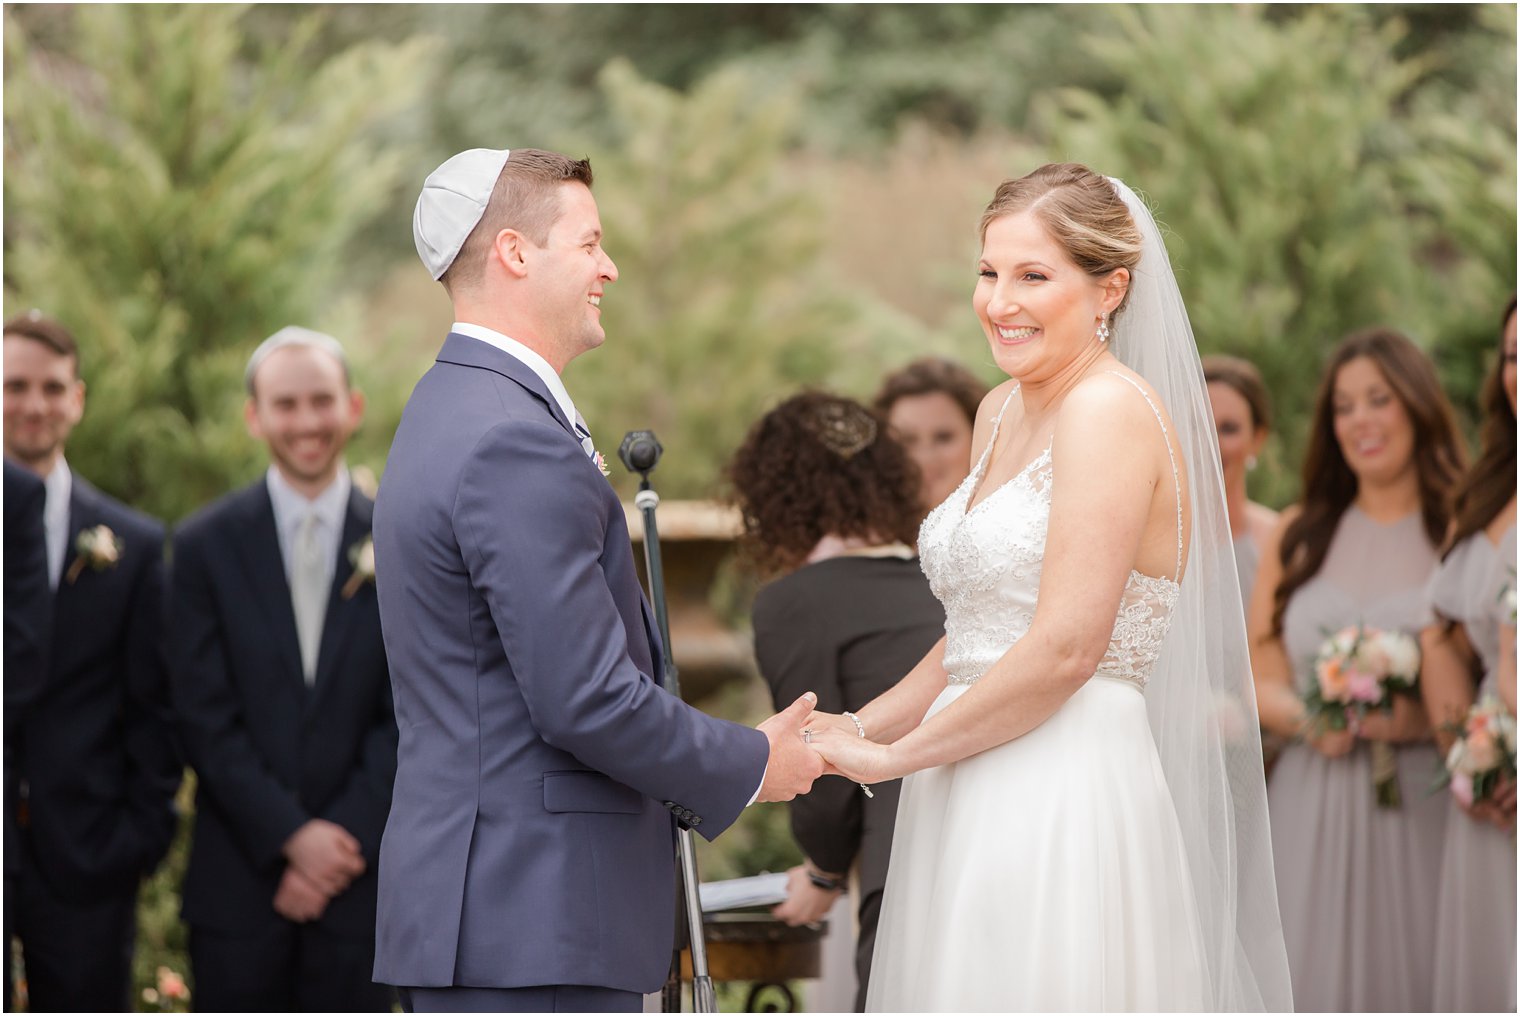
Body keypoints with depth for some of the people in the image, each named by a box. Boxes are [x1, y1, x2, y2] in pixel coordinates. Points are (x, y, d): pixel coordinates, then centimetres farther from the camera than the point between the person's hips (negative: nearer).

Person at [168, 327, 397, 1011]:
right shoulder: (205, 545, 2)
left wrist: (346, 840, -9)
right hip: (237, 876, 0)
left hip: (359, 876, 1)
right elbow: (204, 716, -3)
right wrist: (291, 835, -11)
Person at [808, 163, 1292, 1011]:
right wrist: (859, 728, 11)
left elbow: (1065, 649, -19)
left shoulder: (1113, 409, -12)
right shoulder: (1002, 411, 15)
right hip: (972, 809, 8)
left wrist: (892, 755, -10)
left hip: (1064, 806, -8)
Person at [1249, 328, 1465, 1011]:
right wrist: (1307, 719, -8)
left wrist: (1427, 718, -20)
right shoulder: (1299, 535, 14)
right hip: (1312, 812, 3)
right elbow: (1262, 679, 13)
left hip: (1424, 804, -3)